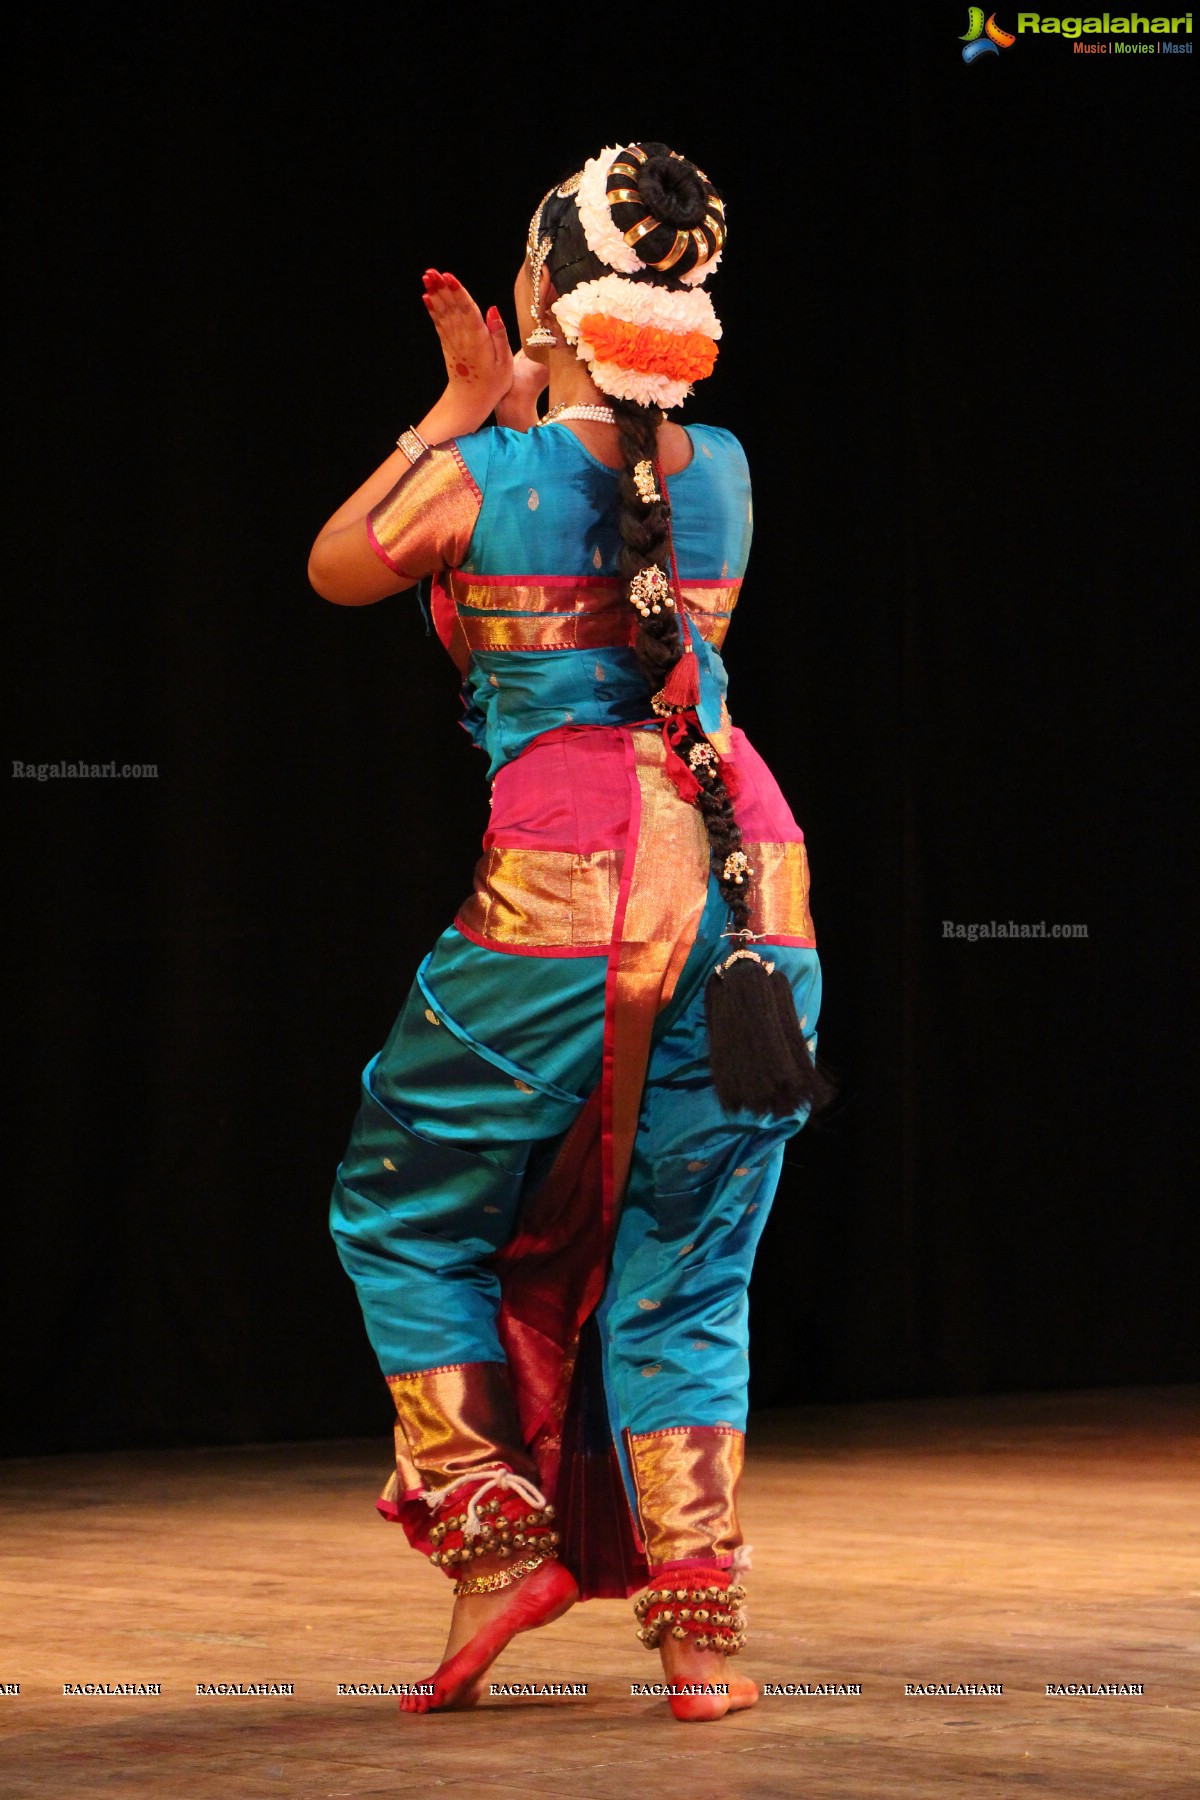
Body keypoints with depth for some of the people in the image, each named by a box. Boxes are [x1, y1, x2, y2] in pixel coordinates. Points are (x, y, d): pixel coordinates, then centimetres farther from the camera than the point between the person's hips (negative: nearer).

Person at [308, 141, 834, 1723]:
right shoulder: (722, 471, 8)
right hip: (743, 875, 4)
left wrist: (458, 410, 20)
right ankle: (699, 1622, 4)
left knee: (402, 1217, 16)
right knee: (681, 1270, 11)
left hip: (568, 885, -4)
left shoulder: (479, 477, -4)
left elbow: (336, 568, 17)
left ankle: (498, 1535, 6)